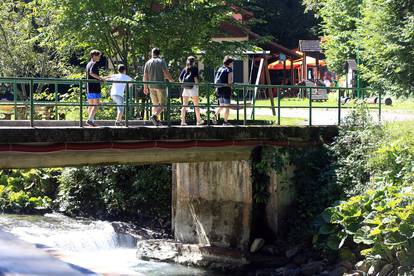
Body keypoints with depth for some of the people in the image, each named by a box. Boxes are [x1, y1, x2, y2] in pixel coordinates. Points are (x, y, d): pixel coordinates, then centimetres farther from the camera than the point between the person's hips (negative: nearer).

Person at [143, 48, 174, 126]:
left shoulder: (148, 63, 6)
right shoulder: (161, 61, -5)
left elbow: (145, 76, 4)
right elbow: (166, 73, -12)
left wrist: (145, 87, 13)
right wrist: (171, 80, 6)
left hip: (151, 86, 5)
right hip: (160, 85, -5)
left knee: (155, 104, 14)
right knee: (162, 104, -1)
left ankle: (156, 121, 9)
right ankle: (154, 116, -22)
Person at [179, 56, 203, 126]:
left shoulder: (185, 69, 10)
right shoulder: (195, 68, -2)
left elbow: (180, 78, 5)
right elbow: (195, 78, -10)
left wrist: (183, 84, 11)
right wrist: (197, 85, -4)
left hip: (185, 88, 4)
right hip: (193, 87, -4)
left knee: (184, 105, 3)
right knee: (196, 105, 5)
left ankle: (183, 121, -3)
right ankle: (199, 120, 11)